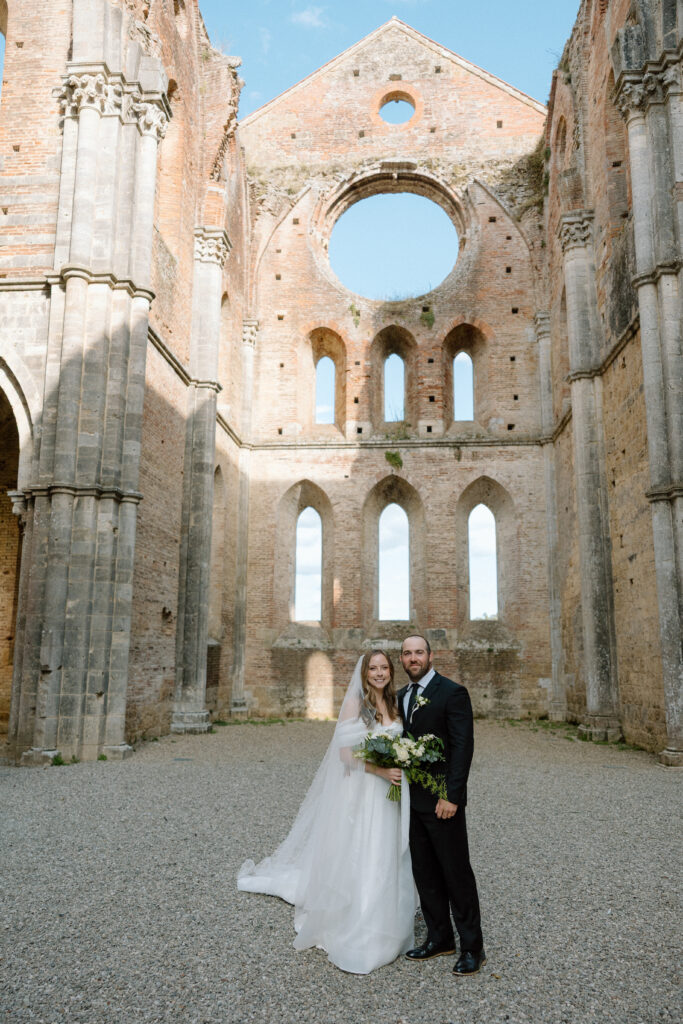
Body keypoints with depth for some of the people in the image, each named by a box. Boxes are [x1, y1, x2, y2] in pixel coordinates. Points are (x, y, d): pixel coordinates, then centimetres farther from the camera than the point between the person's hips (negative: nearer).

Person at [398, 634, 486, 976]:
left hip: (441, 799, -7)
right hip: (412, 799, 7)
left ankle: (472, 947, 16)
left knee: (457, 873, 3)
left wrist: (452, 795, -19)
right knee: (425, 873, 14)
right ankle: (440, 938, 28)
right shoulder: (401, 697, 11)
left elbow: (462, 746, -16)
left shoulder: (452, 692, -11)